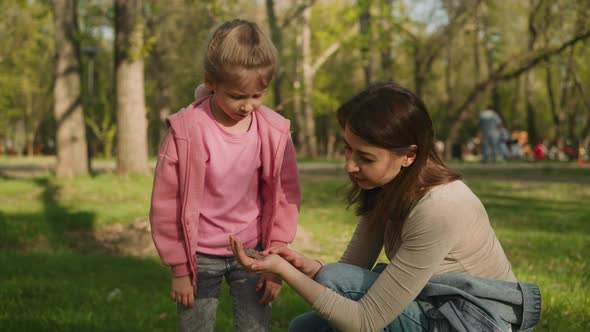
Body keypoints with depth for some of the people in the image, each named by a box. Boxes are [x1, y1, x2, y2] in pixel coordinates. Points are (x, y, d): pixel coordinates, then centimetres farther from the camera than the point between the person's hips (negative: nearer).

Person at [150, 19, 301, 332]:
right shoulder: (185, 130, -15)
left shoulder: (274, 132, -8)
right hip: (200, 256, -1)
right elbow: (166, 203, -8)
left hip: (252, 252, 2)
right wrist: (179, 268, -3)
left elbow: (285, 198, 1)